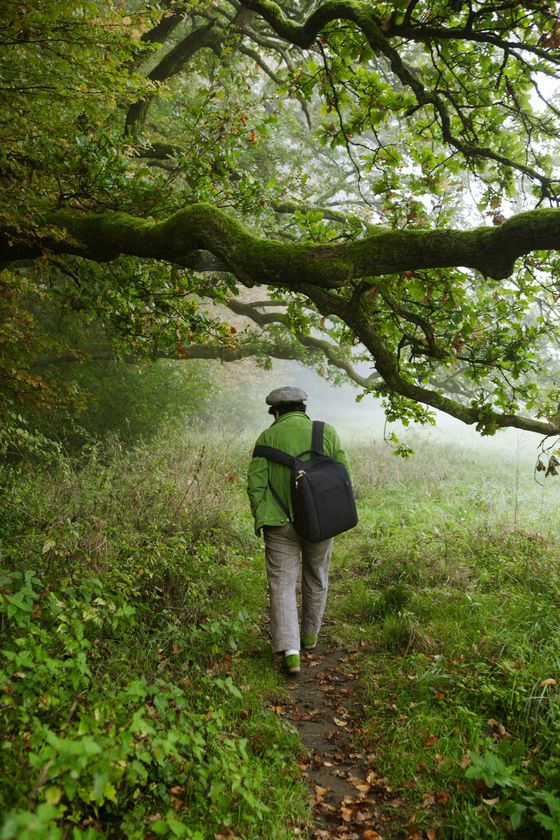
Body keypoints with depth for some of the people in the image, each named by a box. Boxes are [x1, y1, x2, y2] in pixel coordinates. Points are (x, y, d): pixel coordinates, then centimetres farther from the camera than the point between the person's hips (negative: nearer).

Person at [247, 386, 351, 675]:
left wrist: (260, 518, 5)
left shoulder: (268, 437, -2)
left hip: (281, 523, -2)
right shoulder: (327, 433, 0)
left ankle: (290, 651, -9)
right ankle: (310, 635, 38)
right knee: (316, 580, 21)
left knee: (282, 586, 3)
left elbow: (255, 483, -6)